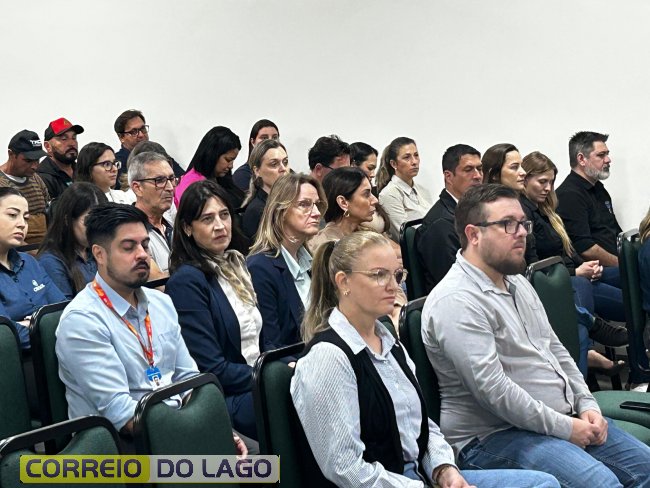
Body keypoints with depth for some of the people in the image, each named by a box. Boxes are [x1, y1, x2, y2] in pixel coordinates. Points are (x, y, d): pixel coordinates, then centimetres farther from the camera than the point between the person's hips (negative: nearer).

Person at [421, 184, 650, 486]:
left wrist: (587, 405, 5)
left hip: (565, 418, 10)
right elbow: (492, 389, -24)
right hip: (495, 435, -10)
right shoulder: (456, 301, -18)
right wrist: (564, 428, -17)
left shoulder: (517, 282, 14)